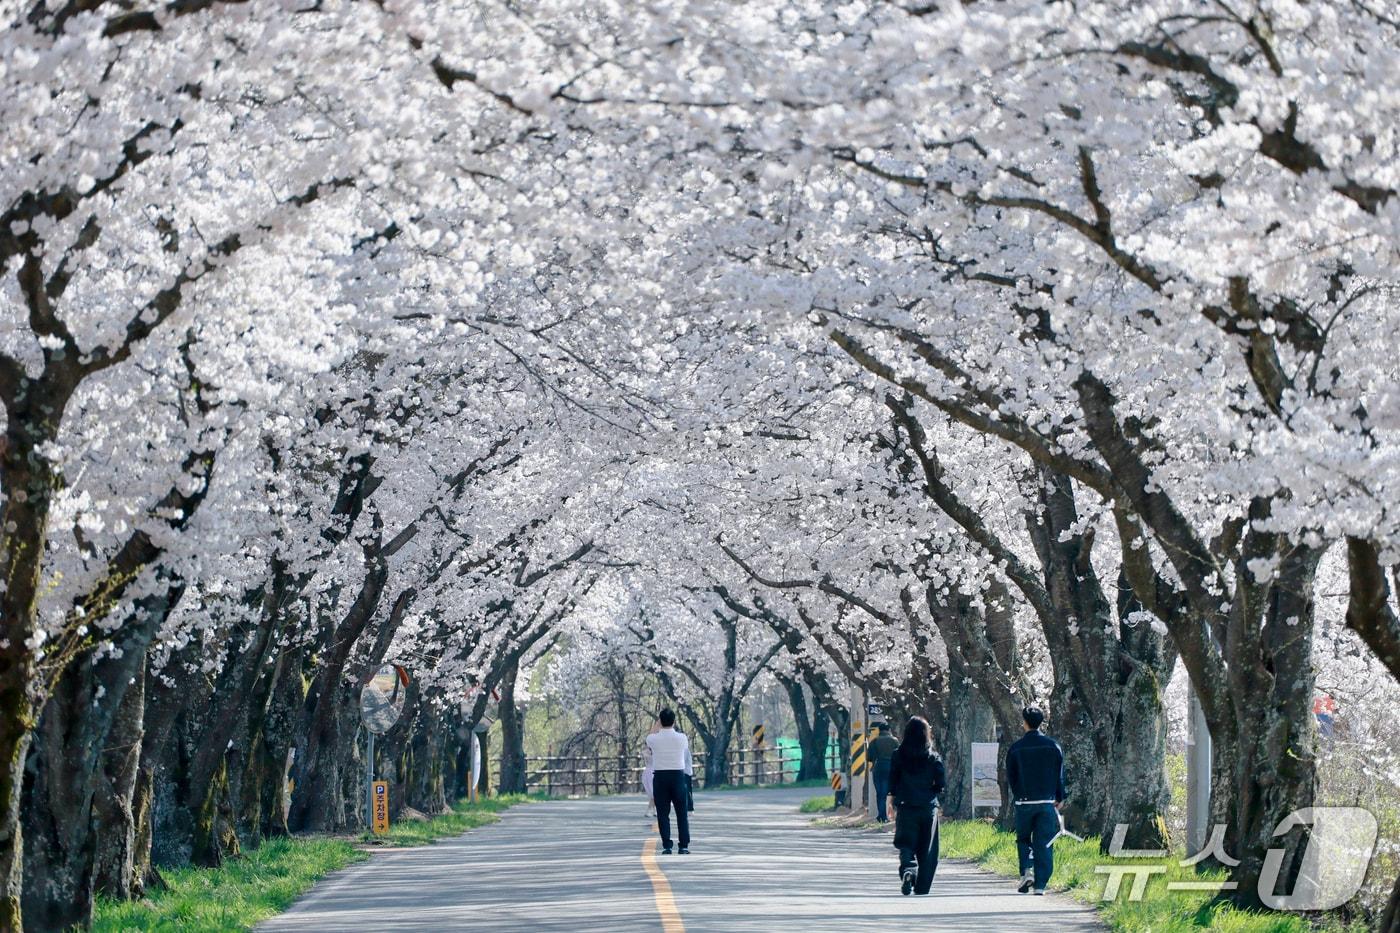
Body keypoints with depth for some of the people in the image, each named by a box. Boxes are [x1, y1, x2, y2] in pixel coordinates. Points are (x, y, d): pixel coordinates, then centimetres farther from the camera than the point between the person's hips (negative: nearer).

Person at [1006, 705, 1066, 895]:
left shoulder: (1016, 748, -2)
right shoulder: (1053, 746, -1)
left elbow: (1010, 777, 4)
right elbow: (1060, 774, 2)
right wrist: (1060, 798, 11)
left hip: (1024, 802, 0)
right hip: (1047, 802, 0)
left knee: (1023, 839, 16)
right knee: (1043, 844, 3)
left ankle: (1026, 871, -7)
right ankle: (1040, 885, -2)